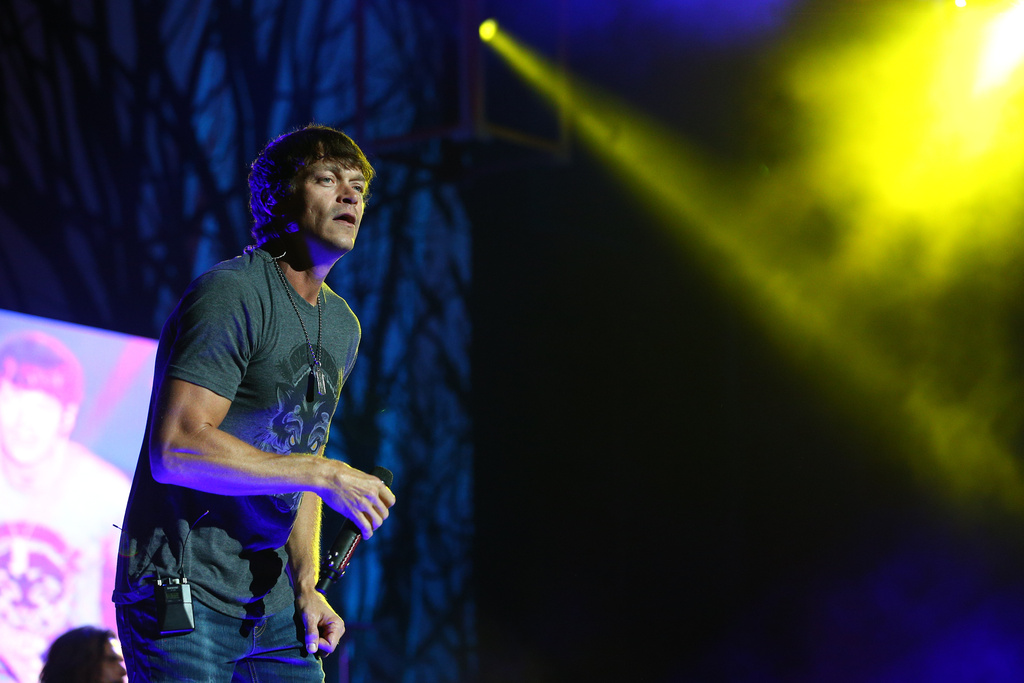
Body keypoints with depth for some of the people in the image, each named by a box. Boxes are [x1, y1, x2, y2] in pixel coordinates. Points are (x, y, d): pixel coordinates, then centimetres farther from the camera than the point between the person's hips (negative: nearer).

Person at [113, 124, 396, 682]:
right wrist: (326, 476, -20)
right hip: (184, 596, -8)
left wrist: (306, 586, 7)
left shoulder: (342, 325, 14)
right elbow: (175, 449, -24)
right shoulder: (231, 293, -14)